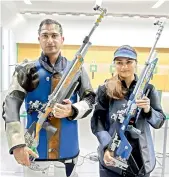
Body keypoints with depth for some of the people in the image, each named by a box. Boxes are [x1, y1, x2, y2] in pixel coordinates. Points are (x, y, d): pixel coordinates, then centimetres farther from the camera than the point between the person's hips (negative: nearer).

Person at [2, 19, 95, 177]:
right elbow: (11, 105, -11)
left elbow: (89, 99, 1)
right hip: (35, 150, -1)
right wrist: (17, 143, -24)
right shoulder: (27, 70, -2)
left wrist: (72, 111, -21)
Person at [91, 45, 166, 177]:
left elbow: (159, 122, 1)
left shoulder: (148, 88, 0)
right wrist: (107, 146, -21)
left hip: (141, 157, 2)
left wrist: (148, 110, -18)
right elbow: (97, 122, -8)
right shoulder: (105, 90, -5)